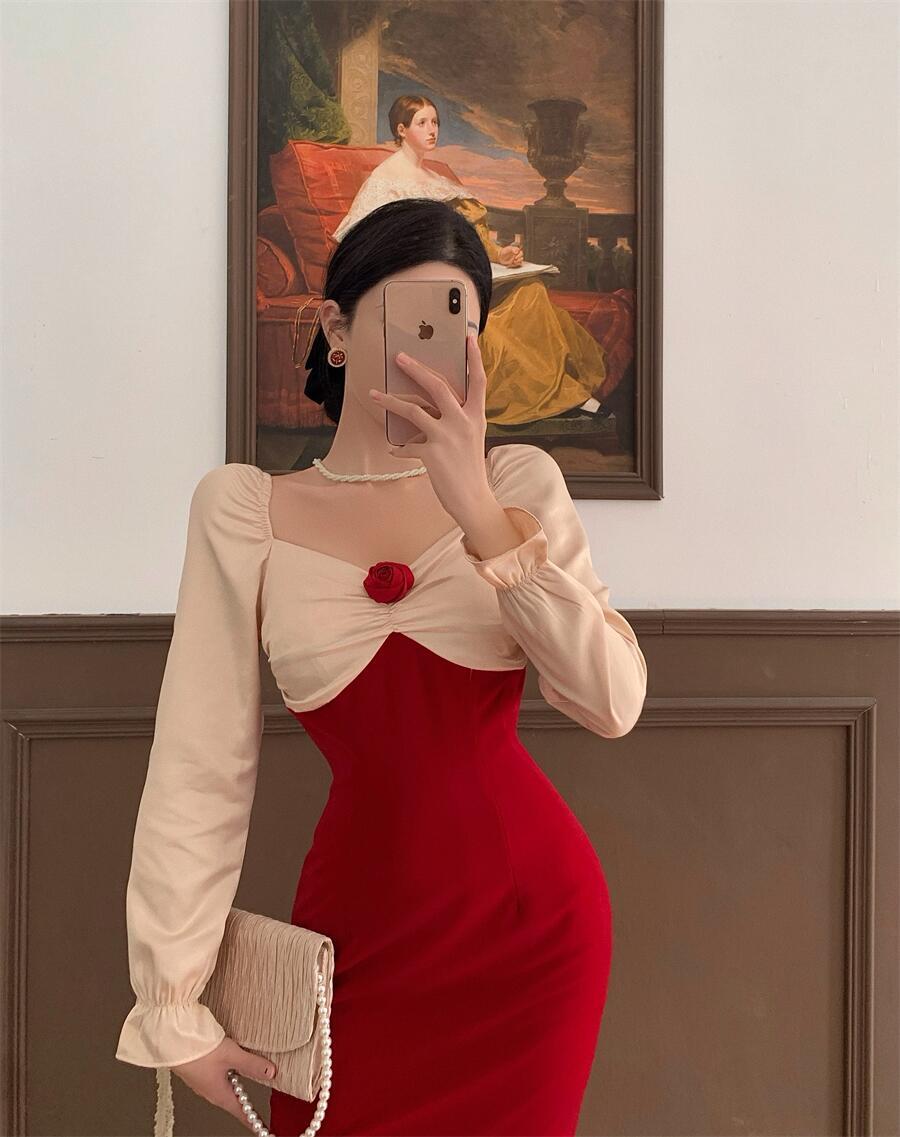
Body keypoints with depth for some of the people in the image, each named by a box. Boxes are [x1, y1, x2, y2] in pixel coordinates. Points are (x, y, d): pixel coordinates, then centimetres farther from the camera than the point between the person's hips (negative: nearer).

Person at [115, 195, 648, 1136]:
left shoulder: (519, 483, -1)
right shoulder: (243, 509, -5)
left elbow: (612, 704, -14)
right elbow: (200, 769, -6)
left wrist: (482, 516, -22)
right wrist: (173, 1008, -7)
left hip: (530, 918, 1)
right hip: (361, 928, -1)